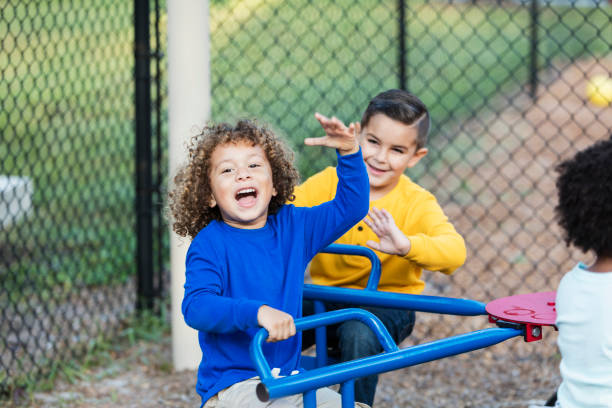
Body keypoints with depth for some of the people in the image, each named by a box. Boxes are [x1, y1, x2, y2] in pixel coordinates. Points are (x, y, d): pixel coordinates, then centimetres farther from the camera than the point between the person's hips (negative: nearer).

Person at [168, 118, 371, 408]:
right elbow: (195, 307, -24)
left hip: (289, 379, 6)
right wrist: (257, 312, -38)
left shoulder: (293, 227, 7)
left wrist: (349, 151, -4)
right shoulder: (209, 245, -10)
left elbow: (351, 207, 11)